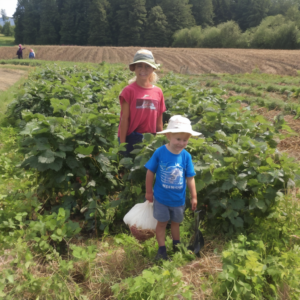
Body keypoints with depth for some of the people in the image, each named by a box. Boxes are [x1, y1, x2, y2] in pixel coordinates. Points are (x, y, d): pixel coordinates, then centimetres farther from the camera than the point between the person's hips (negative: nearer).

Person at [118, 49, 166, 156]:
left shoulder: (158, 92, 6)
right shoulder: (129, 91, -5)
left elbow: (159, 121, 10)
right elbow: (124, 119, -7)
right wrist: (122, 143, -9)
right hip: (131, 138, -4)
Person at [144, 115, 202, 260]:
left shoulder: (186, 156, -11)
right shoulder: (159, 152, -18)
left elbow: (190, 178, -4)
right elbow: (150, 172, -8)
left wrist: (194, 197, -1)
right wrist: (149, 192, -2)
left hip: (178, 199, 2)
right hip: (161, 198, -2)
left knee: (175, 222, 21)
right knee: (161, 222, 11)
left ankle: (177, 246, 41)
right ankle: (162, 250, 24)